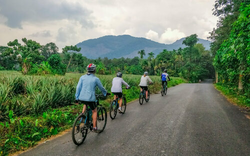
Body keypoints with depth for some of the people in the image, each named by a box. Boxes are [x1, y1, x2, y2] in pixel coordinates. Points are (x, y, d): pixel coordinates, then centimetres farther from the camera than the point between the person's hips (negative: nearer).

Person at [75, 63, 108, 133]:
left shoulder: (82, 77, 4)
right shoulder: (96, 79, -4)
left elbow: (78, 87, 2)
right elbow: (101, 88, 7)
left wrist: (76, 98, 9)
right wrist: (105, 93, 26)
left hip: (81, 98, 4)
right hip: (90, 98, -4)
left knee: (85, 104, 38)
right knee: (94, 111, 16)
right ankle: (94, 128, 16)